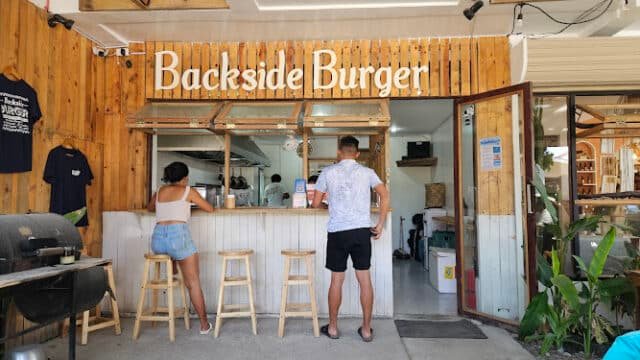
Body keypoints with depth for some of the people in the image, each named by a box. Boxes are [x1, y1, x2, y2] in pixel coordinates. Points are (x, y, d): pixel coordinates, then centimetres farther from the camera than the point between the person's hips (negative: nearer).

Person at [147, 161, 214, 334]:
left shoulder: (159, 192, 22)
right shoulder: (188, 191, 10)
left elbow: (149, 208, 42)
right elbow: (210, 209, 19)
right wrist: (195, 202, 39)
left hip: (157, 239, 4)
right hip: (178, 234, -4)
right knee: (193, 282, 5)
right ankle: (204, 324, 9)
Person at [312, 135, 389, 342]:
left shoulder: (328, 172, 2)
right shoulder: (367, 172, 5)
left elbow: (315, 204, 5)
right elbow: (385, 196, -3)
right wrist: (380, 226, 3)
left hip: (337, 232, -1)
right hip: (362, 230, 1)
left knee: (337, 280, 8)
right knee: (364, 279, 7)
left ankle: (333, 327, 21)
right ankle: (366, 329, 16)